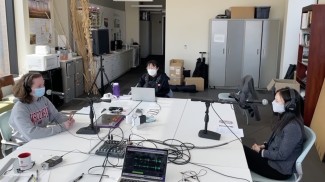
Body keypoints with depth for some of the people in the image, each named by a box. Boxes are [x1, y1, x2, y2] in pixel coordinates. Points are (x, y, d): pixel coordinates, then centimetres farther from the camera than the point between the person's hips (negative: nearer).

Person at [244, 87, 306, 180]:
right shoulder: (286, 118, 0)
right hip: (273, 157, 8)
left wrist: (261, 151, -13)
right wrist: (263, 146, 0)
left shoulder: (292, 127, -28)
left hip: (280, 169, -8)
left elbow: (282, 155, -24)